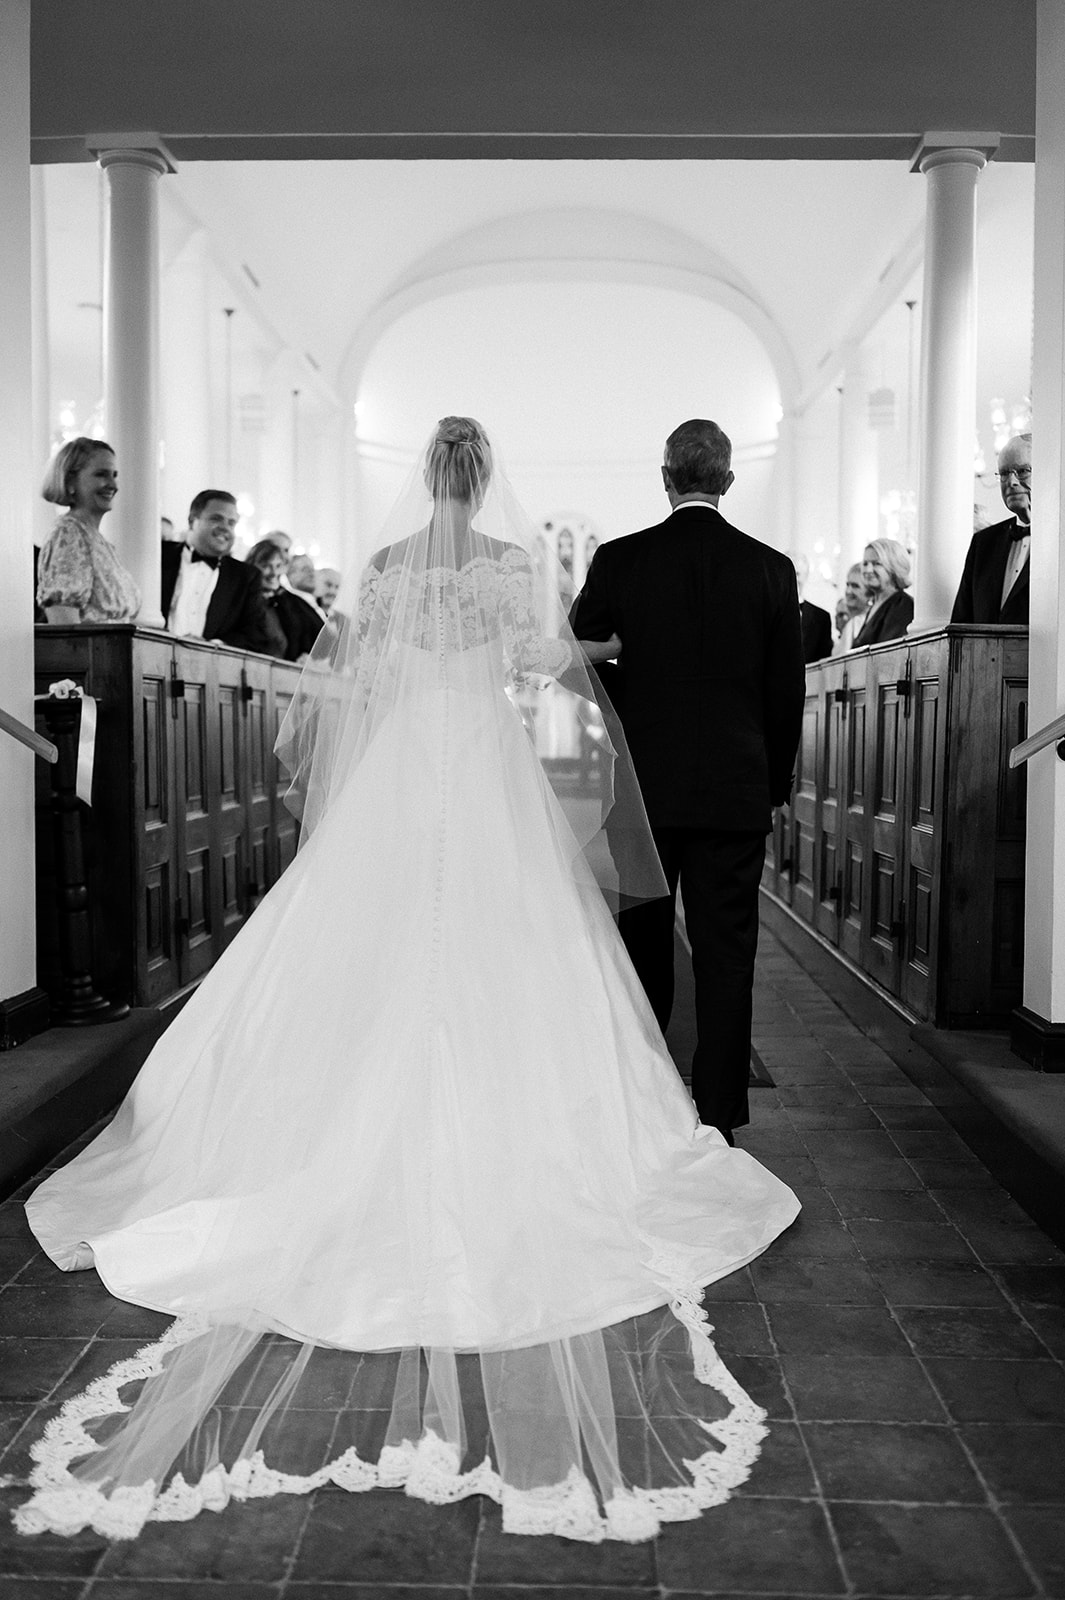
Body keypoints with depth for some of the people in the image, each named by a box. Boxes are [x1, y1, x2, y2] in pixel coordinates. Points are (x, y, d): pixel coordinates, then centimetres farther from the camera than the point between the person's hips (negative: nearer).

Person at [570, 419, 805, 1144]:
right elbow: (788, 690, 3)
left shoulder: (618, 559, -4)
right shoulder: (771, 567, -1)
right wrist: (776, 782, 14)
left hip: (642, 785, 0)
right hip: (738, 789, 0)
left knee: (643, 947, 13)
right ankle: (718, 1112, 12)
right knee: (726, 953, 6)